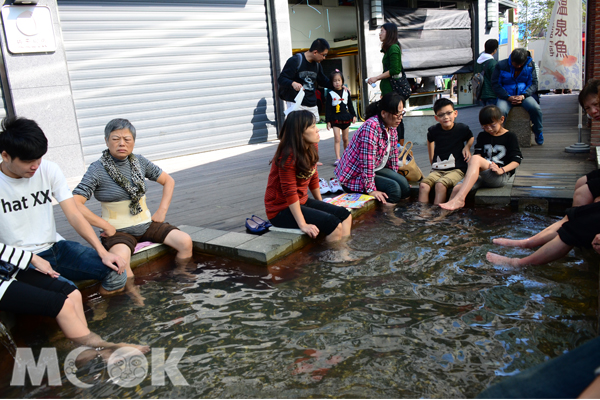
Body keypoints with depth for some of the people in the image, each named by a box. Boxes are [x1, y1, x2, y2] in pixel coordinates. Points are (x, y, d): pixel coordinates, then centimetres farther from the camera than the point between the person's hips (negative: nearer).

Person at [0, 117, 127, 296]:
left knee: (116, 271, -16)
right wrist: (32, 259, -22)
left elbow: (74, 215, -5)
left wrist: (103, 252, -16)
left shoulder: (49, 170, -1)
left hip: (56, 247, 4)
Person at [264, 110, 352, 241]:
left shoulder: (312, 147, 2)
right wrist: (303, 225, -26)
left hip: (302, 202, 9)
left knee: (345, 215, 0)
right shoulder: (288, 155, -23)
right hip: (281, 209, -9)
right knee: (334, 225, -20)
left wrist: (321, 205, 13)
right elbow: (289, 191, -24)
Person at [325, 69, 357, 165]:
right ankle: (337, 158, -14)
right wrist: (328, 121, -7)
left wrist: (353, 115, 9)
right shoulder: (330, 94, -3)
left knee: (345, 139, 13)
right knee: (337, 139, -12)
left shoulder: (346, 92, 7)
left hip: (346, 118, 3)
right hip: (335, 120, -3)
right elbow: (327, 108, -3)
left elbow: (350, 105, 15)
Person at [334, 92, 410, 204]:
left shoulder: (391, 127, 2)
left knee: (404, 186, -7)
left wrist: (397, 177, 14)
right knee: (393, 188, -24)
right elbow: (367, 162, -29)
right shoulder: (371, 127, -26)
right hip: (355, 175, -9)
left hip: (376, 169, 9)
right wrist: (371, 190, -28)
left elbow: (393, 154, 12)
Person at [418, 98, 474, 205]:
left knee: (440, 185, -32)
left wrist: (467, 147, 2)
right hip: (437, 170, 3)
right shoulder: (433, 131, 4)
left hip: (457, 169, -3)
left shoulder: (462, 129, -1)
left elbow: (471, 138, 23)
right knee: (423, 186, -25)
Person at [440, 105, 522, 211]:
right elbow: (478, 153, 12)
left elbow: (516, 160, 0)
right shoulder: (482, 136, 23)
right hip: (482, 176, 5)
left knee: (475, 159, -33)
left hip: (501, 177, -5)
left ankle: (459, 199, -45)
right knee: (457, 188, -24)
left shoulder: (510, 137, 9)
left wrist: (501, 170, -18)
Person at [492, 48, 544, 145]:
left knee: (535, 108, -27)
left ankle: (538, 132, -1)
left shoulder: (530, 65, 4)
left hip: (524, 95, 2)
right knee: (500, 111, -35)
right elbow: (495, 84, -3)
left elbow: (533, 83, 5)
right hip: (506, 96, -2)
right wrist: (508, 97, -16)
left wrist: (523, 96, -15)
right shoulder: (501, 65, -3)